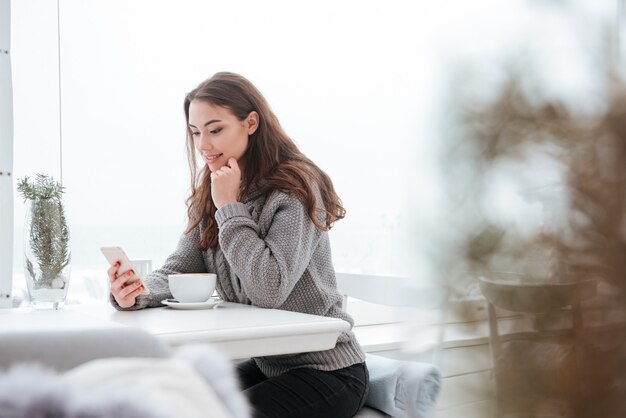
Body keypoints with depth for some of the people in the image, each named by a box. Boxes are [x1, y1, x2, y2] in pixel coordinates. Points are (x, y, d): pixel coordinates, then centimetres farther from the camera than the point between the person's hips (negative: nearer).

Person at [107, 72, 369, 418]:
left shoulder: (296, 189, -19)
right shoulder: (210, 198, 5)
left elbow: (269, 290, -29)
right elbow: (177, 271, -1)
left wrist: (230, 208, -22)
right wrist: (136, 292, -23)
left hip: (326, 372, -6)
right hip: (267, 365, 7)